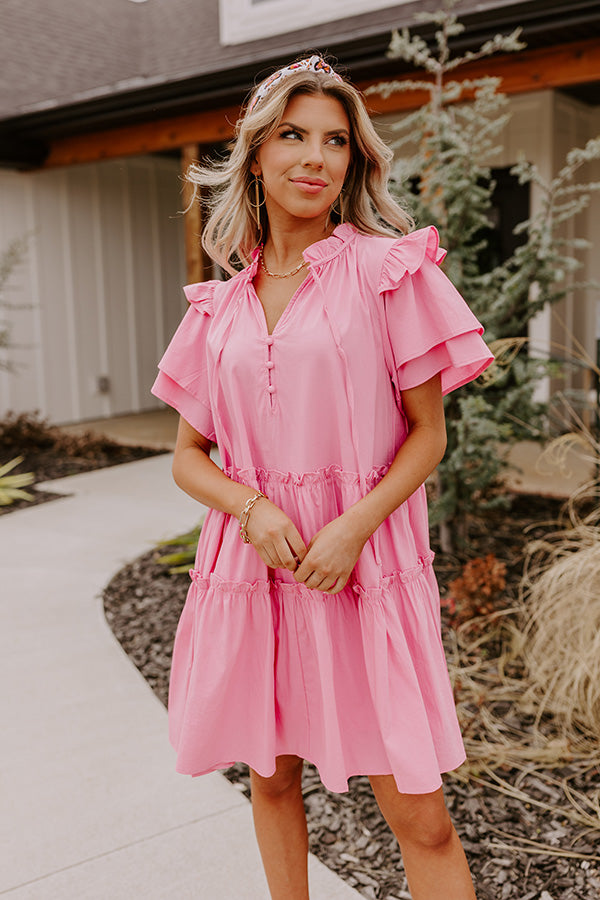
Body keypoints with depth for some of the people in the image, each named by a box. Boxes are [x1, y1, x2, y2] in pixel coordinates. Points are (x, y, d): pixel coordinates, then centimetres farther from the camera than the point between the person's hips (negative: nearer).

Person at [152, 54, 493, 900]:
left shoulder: (388, 271, -2)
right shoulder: (220, 307, 7)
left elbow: (428, 434, -2)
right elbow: (187, 455, 10)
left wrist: (354, 527, -16)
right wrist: (251, 508, -11)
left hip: (365, 563, -3)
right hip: (252, 562, 4)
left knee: (420, 814, 0)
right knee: (272, 776, 18)